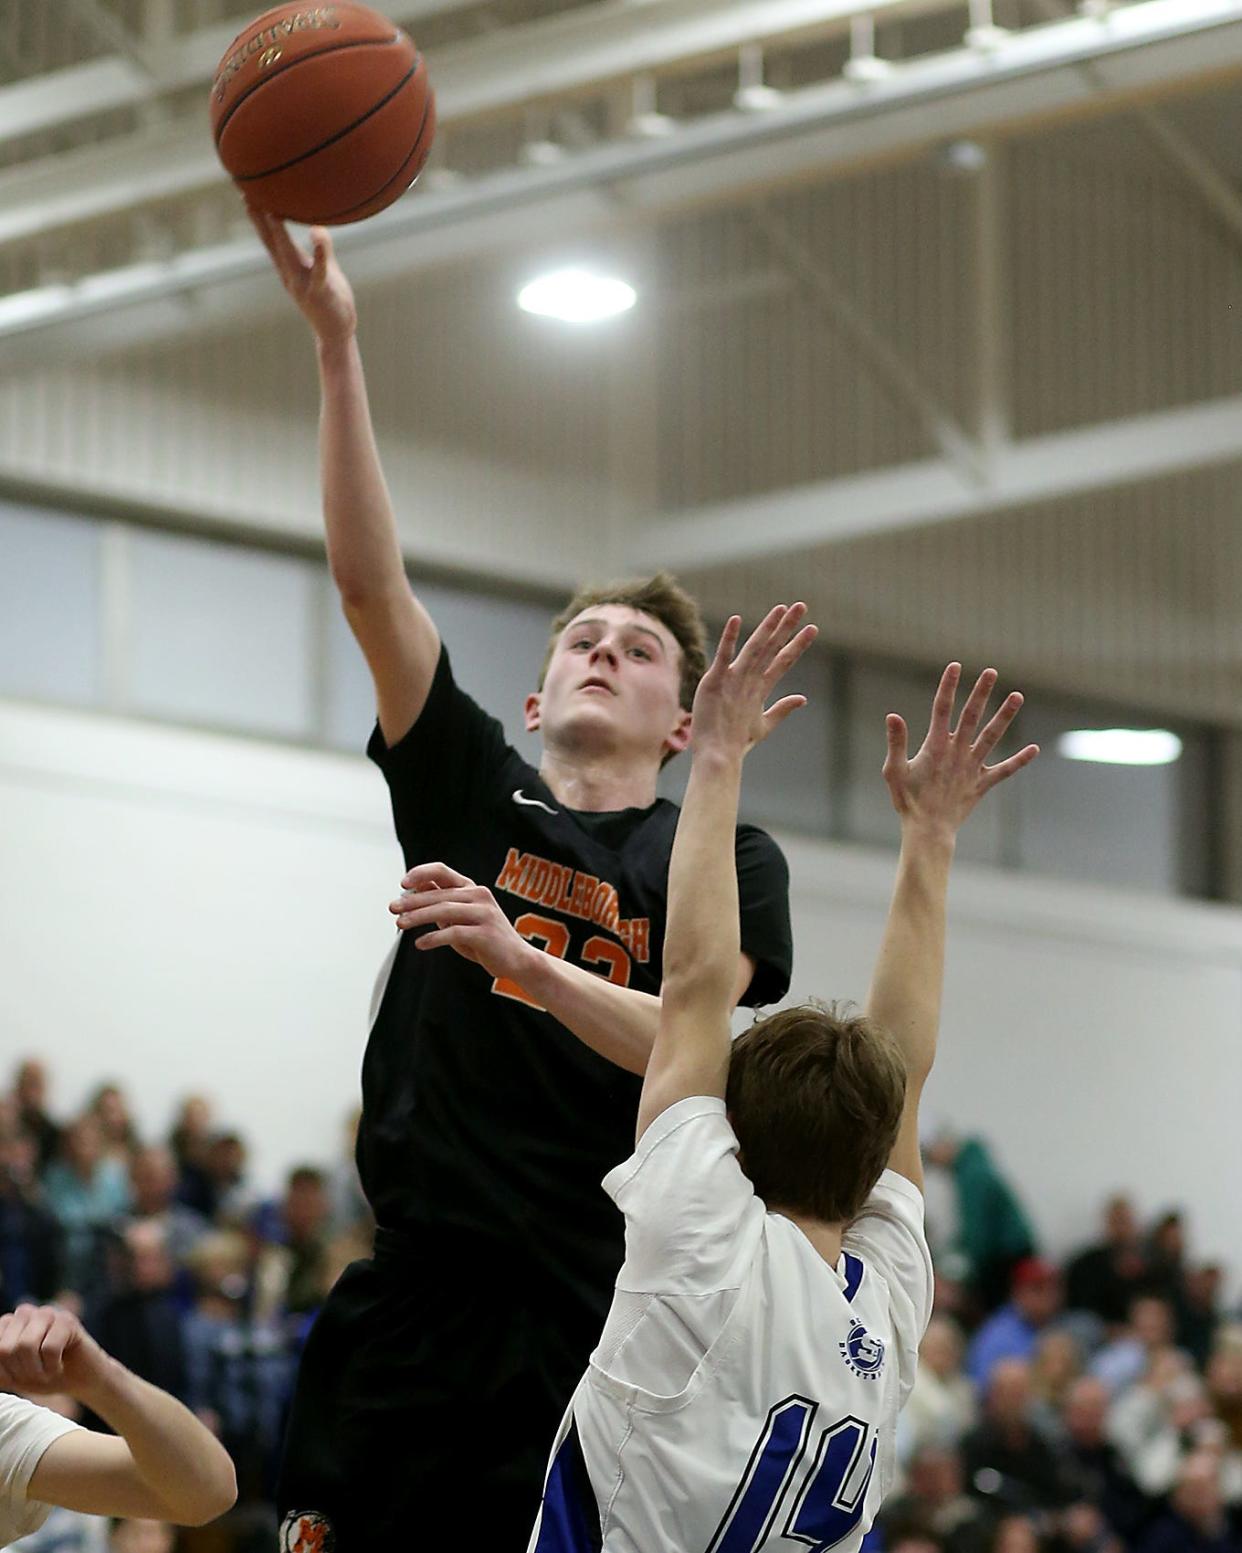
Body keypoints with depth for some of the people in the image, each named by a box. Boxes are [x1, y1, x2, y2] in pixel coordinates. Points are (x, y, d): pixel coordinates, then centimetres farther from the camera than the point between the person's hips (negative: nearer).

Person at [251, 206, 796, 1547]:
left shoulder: (726, 860, 8)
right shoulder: (474, 793, 12)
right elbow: (368, 583, 3)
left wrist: (520, 960, -23)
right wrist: (335, 341, -5)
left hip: (603, 1310, -1)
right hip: (416, 1288, 1)